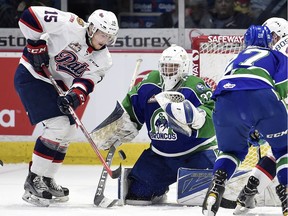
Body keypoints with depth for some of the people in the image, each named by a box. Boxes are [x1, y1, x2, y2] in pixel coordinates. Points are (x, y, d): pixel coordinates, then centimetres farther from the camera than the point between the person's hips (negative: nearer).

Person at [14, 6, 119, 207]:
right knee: (57, 126, -18)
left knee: (68, 130, 9)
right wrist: (37, 45, -22)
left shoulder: (103, 60, -3)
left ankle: (47, 179, 22)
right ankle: (33, 181, -12)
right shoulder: (71, 26, -23)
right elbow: (31, 15, -23)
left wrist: (74, 96, -31)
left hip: (55, 84, 9)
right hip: (32, 75, -9)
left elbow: (86, 82, -11)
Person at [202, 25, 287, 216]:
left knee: (232, 149, 27)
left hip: (224, 101, 4)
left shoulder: (235, 61, 41)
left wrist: (249, 132, 48)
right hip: (261, 98, -4)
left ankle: (215, 188, 3)